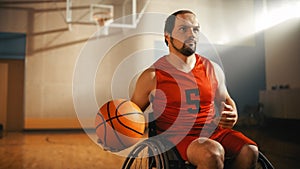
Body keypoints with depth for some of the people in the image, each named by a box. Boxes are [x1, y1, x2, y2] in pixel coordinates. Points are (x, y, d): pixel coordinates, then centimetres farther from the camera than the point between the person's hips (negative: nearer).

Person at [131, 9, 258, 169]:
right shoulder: (152, 76, -3)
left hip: (213, 131, 5)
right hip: (176, 136, -4)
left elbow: (226, 100, 23)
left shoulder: (212, 69, 8)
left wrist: (232, 117, 0)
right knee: (213, 153, -33)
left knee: (250, 151, -21)